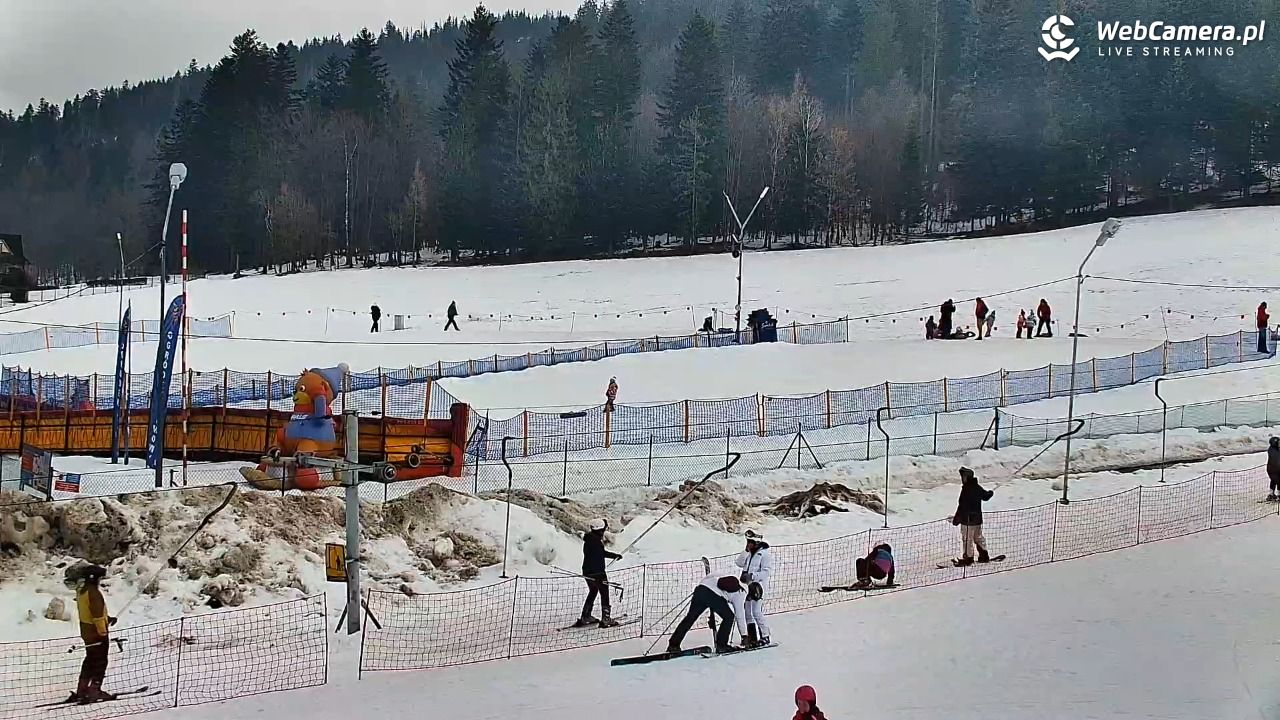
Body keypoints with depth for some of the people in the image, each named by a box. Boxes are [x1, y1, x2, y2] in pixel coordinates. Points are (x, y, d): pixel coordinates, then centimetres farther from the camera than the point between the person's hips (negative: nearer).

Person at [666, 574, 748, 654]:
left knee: (690, 617, 12)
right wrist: (744, 635, 24)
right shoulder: (740, 593, 17)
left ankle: (673, 645, 13)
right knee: (729, 617, 15)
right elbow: (740, 616, 17)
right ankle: (721, 645, 12)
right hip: (714, 595, -6)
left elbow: (709, 577, 36)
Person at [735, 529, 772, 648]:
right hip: (748, 586, 8)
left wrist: (750, 576, -22)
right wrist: (746, 551, -3)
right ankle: (752, 637, 15)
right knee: (747, 613, 8)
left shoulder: (765, 554, -8)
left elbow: (765, 572, -15)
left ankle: (764, 637, -3)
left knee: (757, 612, -12)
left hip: (758, 586, -8)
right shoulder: (749, 554, 16)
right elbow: (739, 563, 7)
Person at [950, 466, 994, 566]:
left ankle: (968, 558, 5)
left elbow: (962, 506, -21)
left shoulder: (966, 489, -21)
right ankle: (984, 556, 25)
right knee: (978, 537, 19)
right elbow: (985, 496, 22)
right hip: (978, 518, 9)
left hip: (968, 519, -9)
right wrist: (990, 493, 46)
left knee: (967, 539, 0)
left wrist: (956, 519, -14)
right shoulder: (978, 487, 4)